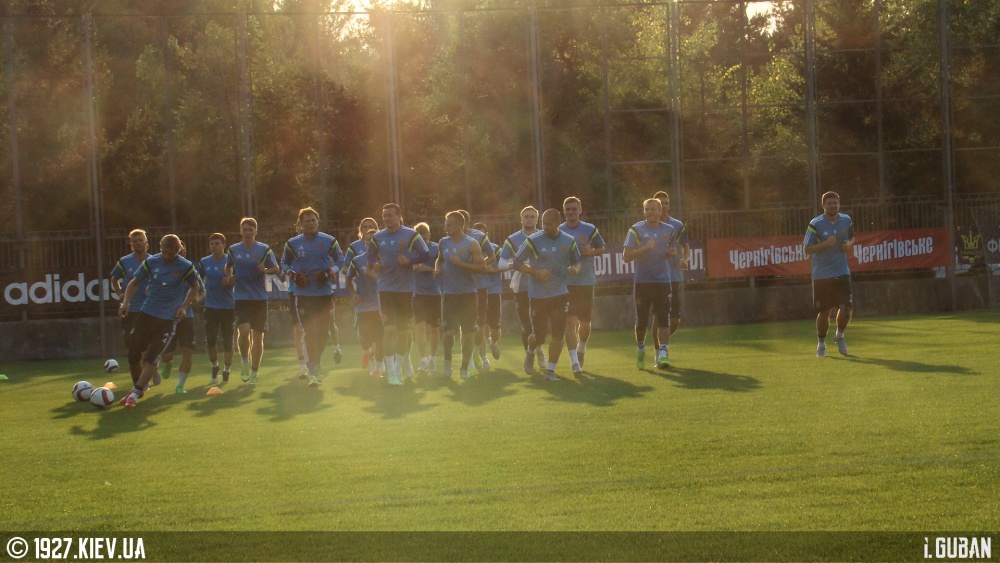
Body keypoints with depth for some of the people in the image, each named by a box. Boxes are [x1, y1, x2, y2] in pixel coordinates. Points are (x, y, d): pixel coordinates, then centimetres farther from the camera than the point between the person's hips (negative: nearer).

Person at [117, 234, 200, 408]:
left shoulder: (186, 267, -9)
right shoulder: (151, 262, -2)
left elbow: (194, 287, 9)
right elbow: (135, 283, 11)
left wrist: (184, 306, -5)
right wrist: (126, 302, -5)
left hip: (169, 319, -4)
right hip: (147, 313, 4)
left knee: (151, 357, -14)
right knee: (134, 354, 4)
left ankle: (135, 393, -9)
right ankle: (138, 387, 26)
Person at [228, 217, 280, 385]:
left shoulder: (264, 249, 2)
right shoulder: (233, 250, 6)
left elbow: (276, 268, 6)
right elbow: (228, 268, 21)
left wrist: (265, 270, -14)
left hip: (260, 297, 0)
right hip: (240, 298, 0)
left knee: (258, 336, 3)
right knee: (244, 330, -20)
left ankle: (254, 371, 18)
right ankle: (244, 362, 5)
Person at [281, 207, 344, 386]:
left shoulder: (329, 242, 4)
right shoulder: (293, 243, 4)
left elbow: (340, 261, 10)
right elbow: (284, 263, 15)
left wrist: (329, 273, -8)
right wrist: (293, 275, -5)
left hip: (325, 293, 2)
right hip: (304, 294, -2)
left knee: (323, 331, 7)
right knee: (309, 332, -11)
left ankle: (315, 363, 29)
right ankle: (313, 371, -11)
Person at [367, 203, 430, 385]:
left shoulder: (411, 235, -1)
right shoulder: (377, 237, 6)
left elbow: (425, 255, 0)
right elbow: (370, 258, 14)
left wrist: (410, 261, -17)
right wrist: (374, 266, -9)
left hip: (405, 288, -1)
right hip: (385, 288, 1)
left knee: (403, 329, 9)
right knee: (389, 328, -9)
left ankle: (403, 361, 33)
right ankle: (392, 372, -11)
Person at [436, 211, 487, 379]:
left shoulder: (471, 244, -6)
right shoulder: (443, 243, 7)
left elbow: (481, 267, -12)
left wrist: (461, 264, -20)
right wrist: (437, 269, 4)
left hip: (468, 294, -2)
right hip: (449, 294, 2)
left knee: (468, 332, 2)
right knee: (449, 331, -6)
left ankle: (465, 367, 14)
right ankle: (447, 359, 20)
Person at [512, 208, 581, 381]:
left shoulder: (568, 242, 1)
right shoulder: (533, 241, -8)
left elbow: (576, 262, 15)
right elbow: (517, 263, -5)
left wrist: (575, 268, -10)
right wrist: (536, 272, -18)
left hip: (560, 294, 2)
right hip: (538, 295, -2)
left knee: (558, 334, -6)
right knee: (539, 336, 3)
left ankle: (550, 370, 6)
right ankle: (530, 352, 38)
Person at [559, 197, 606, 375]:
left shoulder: (590, 230, 0)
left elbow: (601, 248, 10)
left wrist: (591, 252, -12)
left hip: (586, 281, 1)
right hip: (565, 283, -1)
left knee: (585, 323, 10)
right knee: (570, 321, -12)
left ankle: (581, 351, 38)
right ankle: (574, 361, -15)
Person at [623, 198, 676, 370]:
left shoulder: (668, 230, 8)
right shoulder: (636, 230, -2)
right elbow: (626, 256, -7)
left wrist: (672, 252, 0)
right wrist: (645, 248, -20)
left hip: (662, 280, 1)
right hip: (642, 282, -1)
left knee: (664, 319, -12)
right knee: (641, 321, 7)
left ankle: (663, 354, -14)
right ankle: (641, 350, 30)